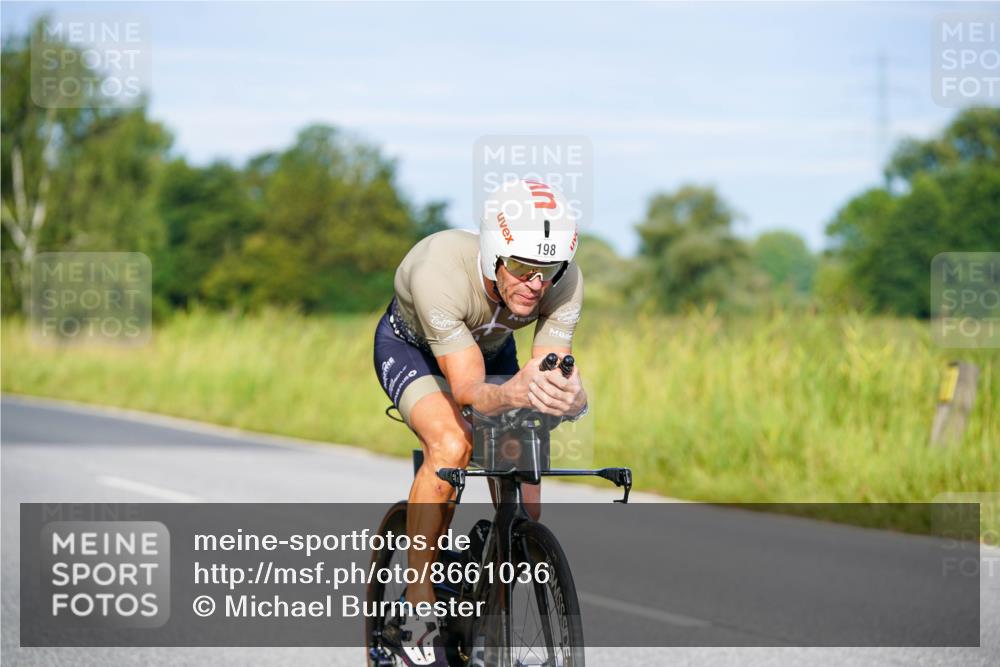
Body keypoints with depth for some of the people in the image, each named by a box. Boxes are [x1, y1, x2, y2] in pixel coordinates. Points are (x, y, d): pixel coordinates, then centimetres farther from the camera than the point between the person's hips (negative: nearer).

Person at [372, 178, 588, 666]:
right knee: (451, 446, -33)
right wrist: (513, 392, -66)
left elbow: (551, 373, -34)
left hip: (490, 348, 4)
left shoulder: (564, 282, -31)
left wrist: (568, 398, -58)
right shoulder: (440, 272, -42)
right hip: (411, 345, -4)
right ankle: (417, 613, -21)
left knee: (522, 506, -9)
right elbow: (468, 389, -44)